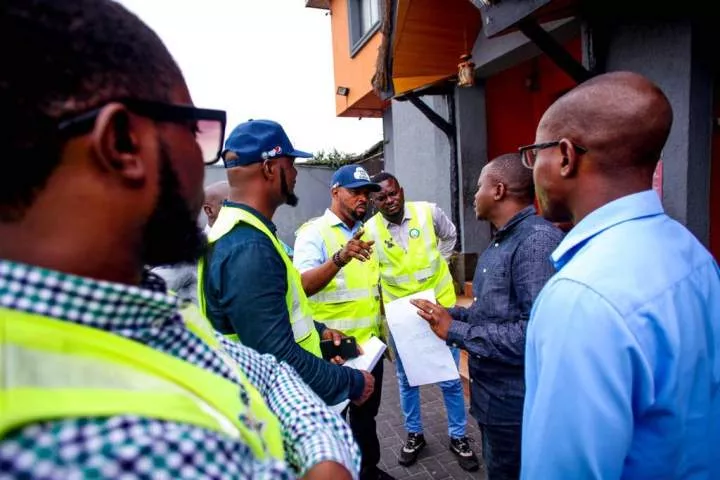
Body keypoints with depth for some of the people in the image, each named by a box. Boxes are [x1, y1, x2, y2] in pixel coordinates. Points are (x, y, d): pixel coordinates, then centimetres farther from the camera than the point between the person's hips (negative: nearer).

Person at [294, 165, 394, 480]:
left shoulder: (365, 232, 9)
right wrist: (340, 258, -44)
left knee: (366, 413, 23)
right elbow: (302, 286, -28)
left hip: (369, 343, 7)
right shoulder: (313, 232, -13)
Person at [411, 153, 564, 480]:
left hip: (517, 405, -9)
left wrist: (456, 330, -25)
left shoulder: (537, 239, -23)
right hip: (494, 397, 9)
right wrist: (448, 314, 2)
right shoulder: (499, 244, 11)